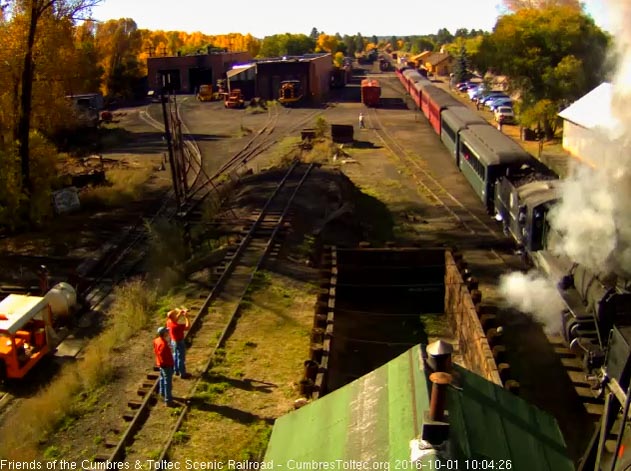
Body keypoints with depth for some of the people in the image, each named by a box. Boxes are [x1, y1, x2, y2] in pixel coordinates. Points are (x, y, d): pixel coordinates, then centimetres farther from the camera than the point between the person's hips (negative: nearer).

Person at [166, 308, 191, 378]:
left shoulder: (169, 322, -10)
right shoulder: (176, 326, -34)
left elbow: (176, 319, 11)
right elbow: (188, 327, -31)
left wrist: (180, 313, -3)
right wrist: (186, 317, -26)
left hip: (173, 341, 9)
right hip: (179, 342, -8)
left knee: (175, 356, 22)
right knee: (181, 358, 5)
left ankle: (177, 371, 36)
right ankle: (182, 373, 17)